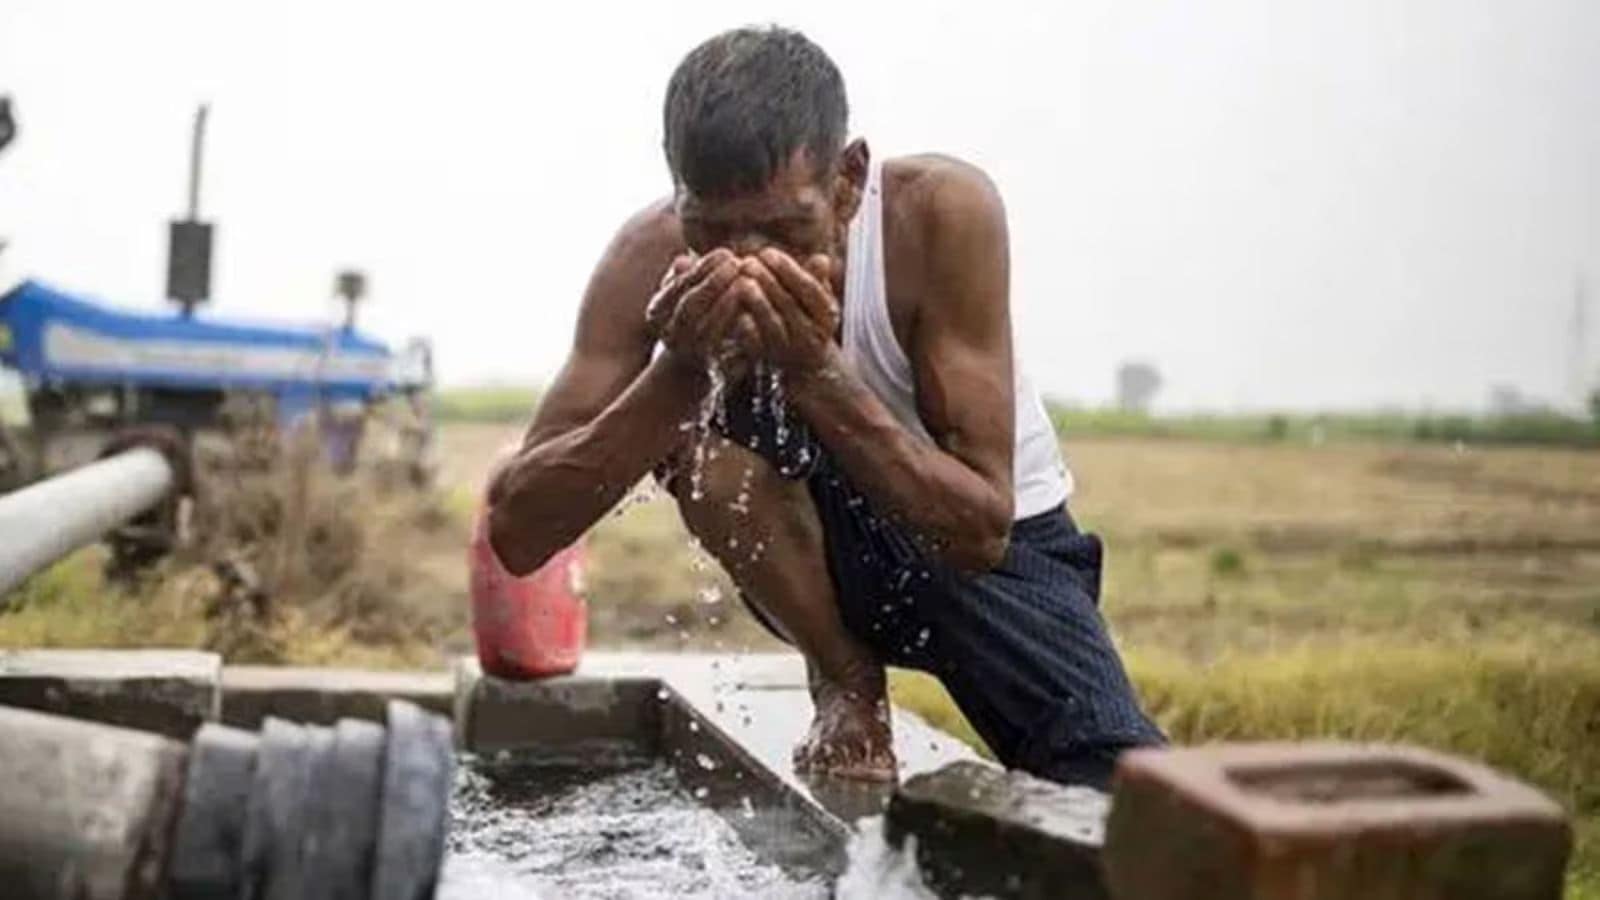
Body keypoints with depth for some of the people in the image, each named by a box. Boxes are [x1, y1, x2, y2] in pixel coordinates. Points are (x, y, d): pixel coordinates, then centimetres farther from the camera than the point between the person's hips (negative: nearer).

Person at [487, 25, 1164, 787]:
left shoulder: (941, 211, -29)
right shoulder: (653, 259, -23)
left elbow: (981, 529, -28)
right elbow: (516, 534, -26)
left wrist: (818, 372, -40)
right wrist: (676, 373, -38)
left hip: (993, 544, -3)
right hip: (818, 549, 3)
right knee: (703, 416, -30)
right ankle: (848, 690, -9)